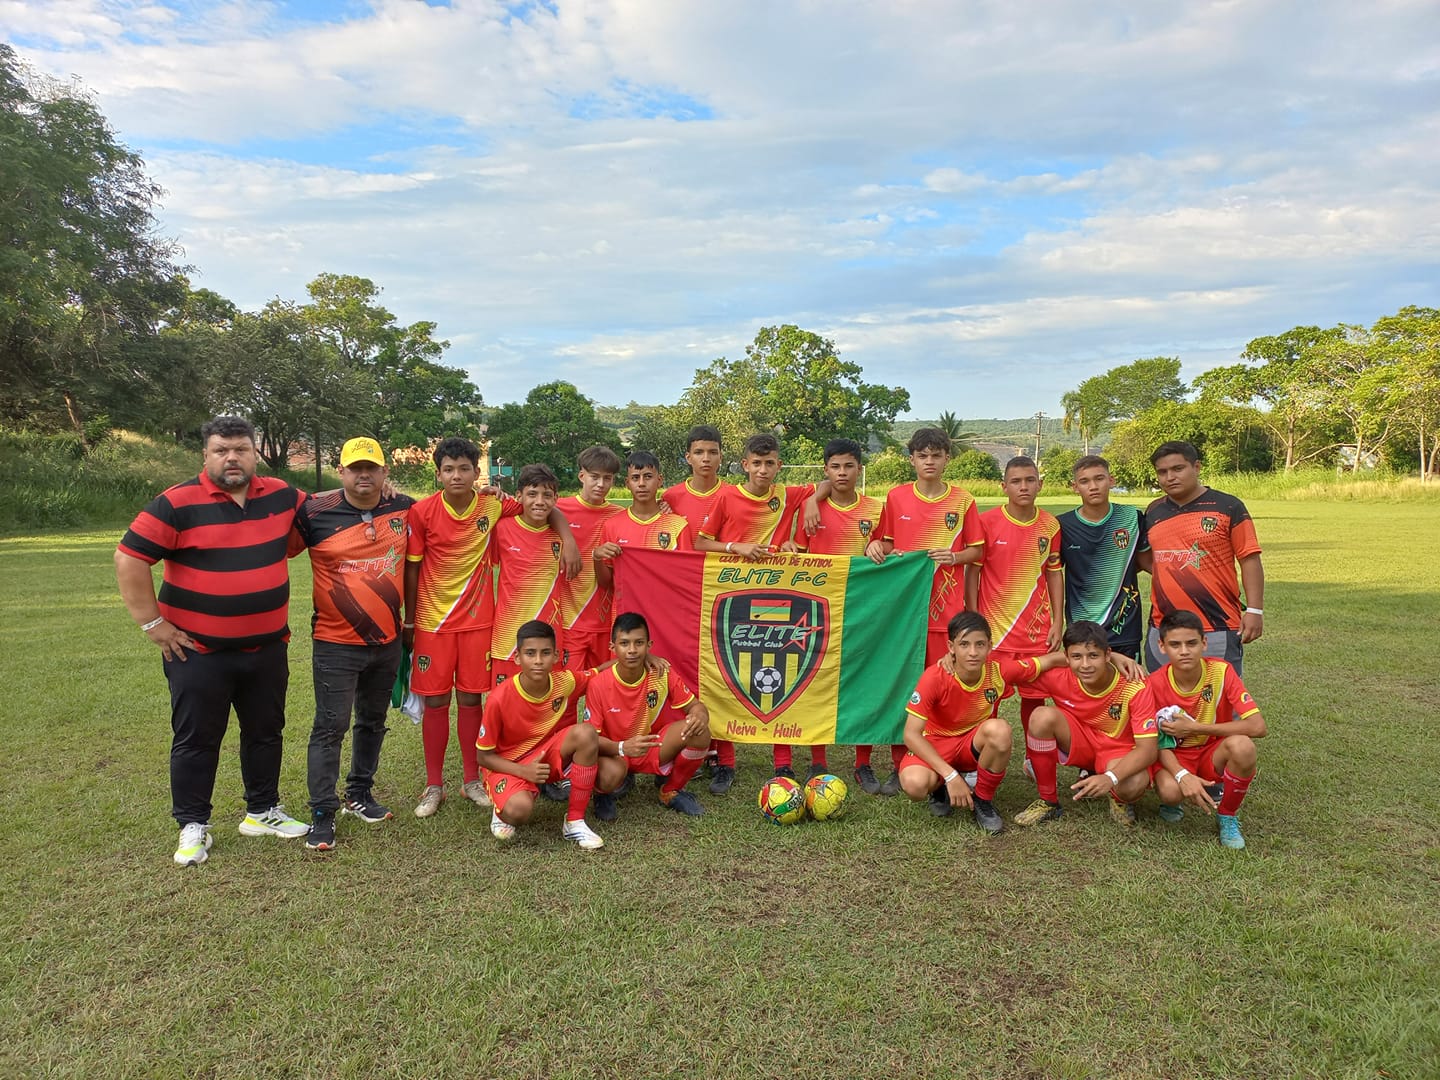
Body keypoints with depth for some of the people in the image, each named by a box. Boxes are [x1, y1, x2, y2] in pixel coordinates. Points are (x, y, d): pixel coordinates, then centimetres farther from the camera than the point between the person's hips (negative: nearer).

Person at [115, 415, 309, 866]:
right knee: (196, 739, 8)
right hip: (197, 651, -4)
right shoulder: (178, 503, -13)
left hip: (266, 647, 4)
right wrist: (152, 622, -11)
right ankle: (193, 825, 23)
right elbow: (130, 560, -12)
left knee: (266, 732, 16)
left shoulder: (280, 495, 1)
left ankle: (263, 811, 32)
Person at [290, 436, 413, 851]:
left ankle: (359, 795, 33)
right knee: (331, 727, -1)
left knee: (373, 721, 17)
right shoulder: (315, 513, -11)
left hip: (387, 641, 4)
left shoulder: (404, 509, -2)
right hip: (336, 644, -4)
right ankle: (322, 814, 10)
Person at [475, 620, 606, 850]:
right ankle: (502, 810, 6)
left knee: (586, 733, -28)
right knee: (519, 810, -36)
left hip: (550, 756, 4)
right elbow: (484, 756, -12)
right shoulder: (500, 699, -23)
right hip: (509, 765, -3)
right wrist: (524, 771, -27)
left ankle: (575, 821, -14)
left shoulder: (566, 682, -16)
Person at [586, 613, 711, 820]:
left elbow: (695, 706, -5)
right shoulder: (598, 684, -20)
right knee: (610, 775, -39)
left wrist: (699, 716, -31)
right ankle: (604, 795, 3)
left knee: (699, 733, -24)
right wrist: (622, 747, -38)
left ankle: (670, 790, 3)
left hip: (654, 749, 3)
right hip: (615, 752, -3)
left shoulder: (662, 674, -13)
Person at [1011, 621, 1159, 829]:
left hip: (1118, 750, -2)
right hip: (1077, 741, 3)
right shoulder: (1060, 677, -21)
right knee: (1043, 716, -29)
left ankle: (1120, 798, 5)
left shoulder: (1134, 688, -27)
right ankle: (1048, 801, -9)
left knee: (1134, 785, -38)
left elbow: (1148, 749, -29)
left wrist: (1110, 778, -43)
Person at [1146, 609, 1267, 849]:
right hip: (1175, 757, -1)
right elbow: (1159, 741, -12)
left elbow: (1257, 726, -24)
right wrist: (1182, 775, -32)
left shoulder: (1221, 672, -17)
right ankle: (1173, 802, 7)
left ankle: (1228, 817, -7)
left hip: (1214, 753, 1)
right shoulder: (1155, 684, -16)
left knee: (1242, 745, -34)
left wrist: (1195, 728, -24)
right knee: (1171, 791, -35)